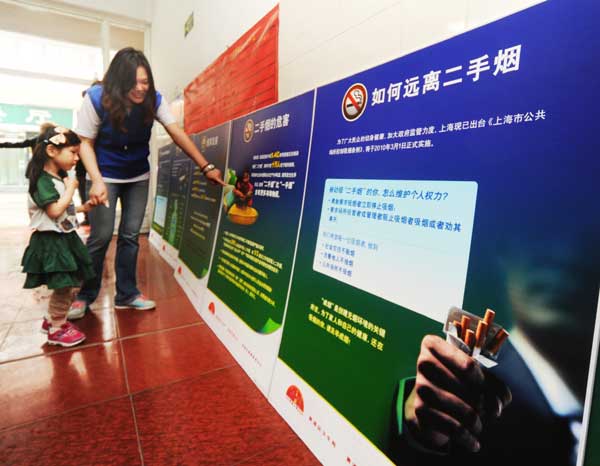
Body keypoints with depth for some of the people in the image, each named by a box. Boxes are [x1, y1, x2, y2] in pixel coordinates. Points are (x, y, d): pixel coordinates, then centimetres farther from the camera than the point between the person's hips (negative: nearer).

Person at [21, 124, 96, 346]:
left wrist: (82, 208, 10)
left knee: (70, 285, 16)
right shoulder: (42, 180, -17)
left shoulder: (60, 178, 12)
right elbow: (54, 211, -25)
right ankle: (56, 330, 13)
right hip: (51, 242, -9)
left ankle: (52, 319, 33)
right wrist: (70, 188, -16)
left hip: (65, 239, 9)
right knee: (64, 287, -4)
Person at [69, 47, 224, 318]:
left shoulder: (154, 99, -12)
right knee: (101, 236, -3)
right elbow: (85, 143, -15)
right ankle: (85, 295, 17)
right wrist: (97, 181, -29)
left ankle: (127, 294, 17)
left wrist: (206, 167, -26)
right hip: (105, 176, -2)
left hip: (138, 177, 3)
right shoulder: (97, 98, -19)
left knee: (130, 236, 4)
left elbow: (177, 134, -18)